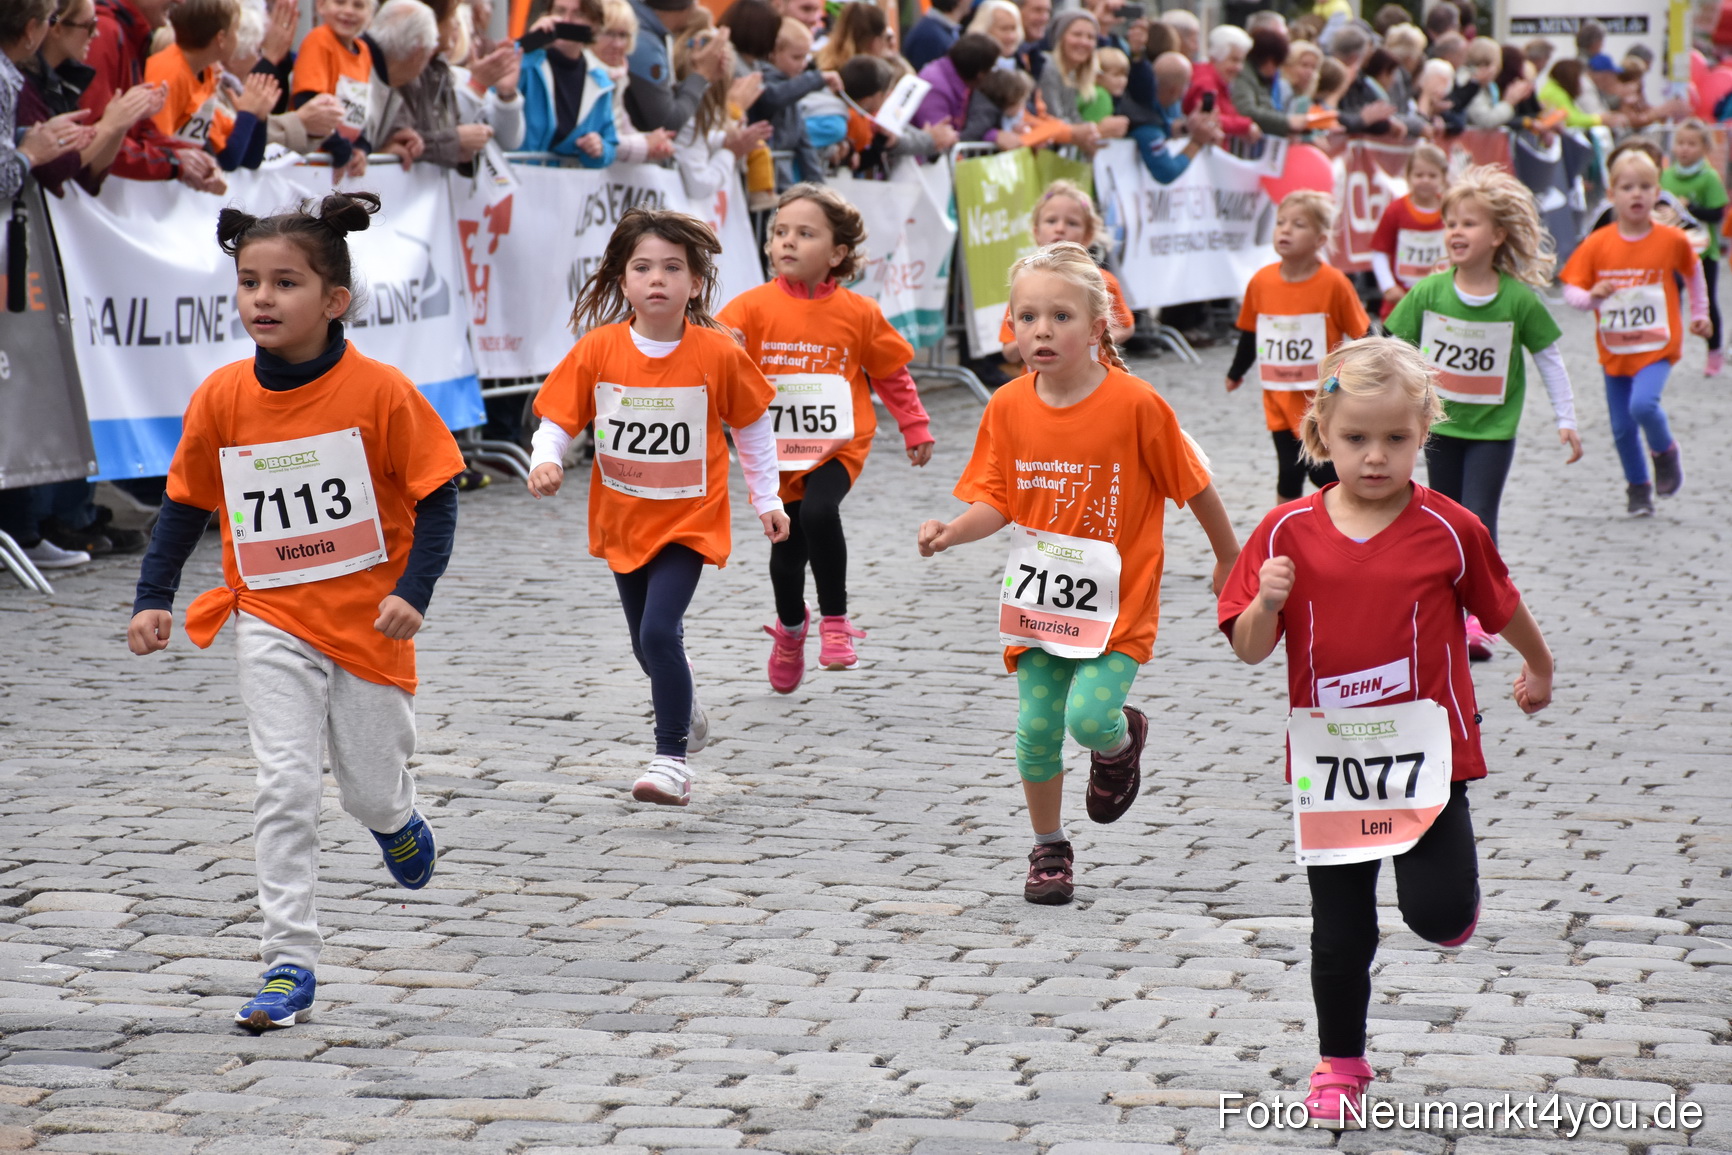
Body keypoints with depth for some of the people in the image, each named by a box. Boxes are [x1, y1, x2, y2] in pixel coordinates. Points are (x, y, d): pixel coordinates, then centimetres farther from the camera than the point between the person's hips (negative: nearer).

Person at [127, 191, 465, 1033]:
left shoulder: (380, 393, -14)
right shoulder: (221, 399, -6)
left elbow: (436, 498, -8)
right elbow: (185, 504, 6)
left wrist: (413, 592, -18)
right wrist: (152, 599, -1)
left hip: (368, 622, -1)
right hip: (273, 623, 1)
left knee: (370, 790, 11)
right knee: (284, 787, -10)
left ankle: (396, 819, 50)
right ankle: (289, 967, -6)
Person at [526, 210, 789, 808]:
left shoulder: (717, 352, -12)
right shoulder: (598, 349, -9)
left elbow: (752, 424, 2)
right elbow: (558, 418, -5)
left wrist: (767, 498, 7)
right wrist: (545, 460, -26)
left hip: (689, 520, -4)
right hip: (623, 521, 4)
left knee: (659, 632, -20)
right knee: (647, 644, 19)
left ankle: (672, 758, -10)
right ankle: (686, 712, 49)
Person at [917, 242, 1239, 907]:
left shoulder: (1135, 404, -15)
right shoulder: (1008, 408, -4)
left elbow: (1192, 483, -2)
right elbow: (997, 502, -1)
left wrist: (1228, 557, 8)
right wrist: (953, 532, -21)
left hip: (1117, 598, -3)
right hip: (1038, 596, 4)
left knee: (1089, 715, -17)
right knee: (1036, 728, 2)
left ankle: (1122, 738, 20)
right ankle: (1049, 849, 24)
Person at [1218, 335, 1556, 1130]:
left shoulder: (1448, 530, -8)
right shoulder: (1288, 532, -6)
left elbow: (1501, 607, 10)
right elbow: (1250, 650, -3)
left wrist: (1539, 667, 25)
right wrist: (1268, 603, -23)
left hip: (1426, 756, -1)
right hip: (1327, 764, 1)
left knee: (1438, 915, -10)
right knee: (1340, 934, 10)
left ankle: (1454, 884, 27)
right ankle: (1340, 1065, 29)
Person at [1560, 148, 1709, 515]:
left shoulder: (1671, 240, -7)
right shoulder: (1597, 244, -7)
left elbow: (1693, 272, 13)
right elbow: (1571, 290, -6)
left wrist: (1699, 314, 18)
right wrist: (1590, 297, -27)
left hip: (1657, 346, -2)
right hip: (1614, 349, 2)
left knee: (1643, 404, -26)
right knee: (1622, 427, 8)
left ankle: (1665, 451, 5)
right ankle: (1638, 486, 31)